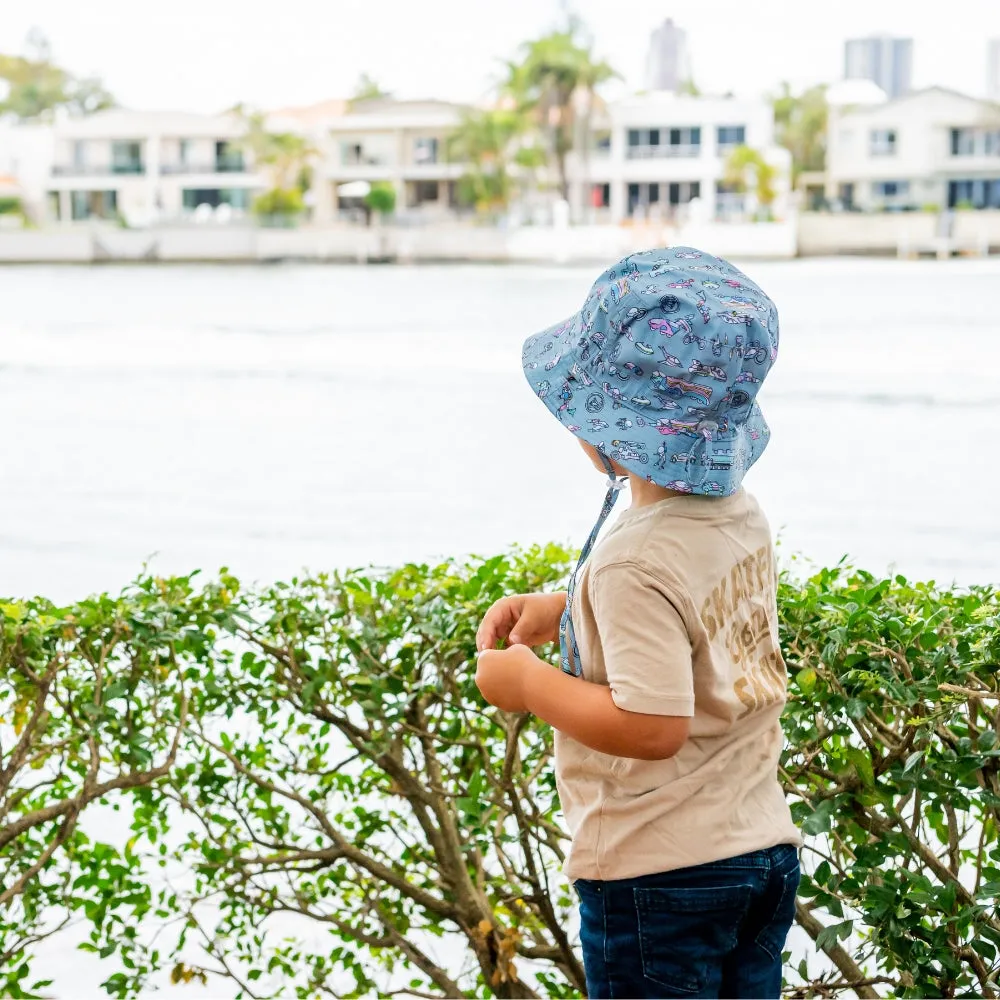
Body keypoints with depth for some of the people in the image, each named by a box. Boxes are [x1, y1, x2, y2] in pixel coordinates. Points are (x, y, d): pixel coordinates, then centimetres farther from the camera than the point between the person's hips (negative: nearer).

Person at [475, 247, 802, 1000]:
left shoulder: (635, 563, -26)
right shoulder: (741, 516, 1)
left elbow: (654, 725, -28)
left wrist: (528, 683, -16)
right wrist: (563, 611, 10)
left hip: (659, 877, -8)